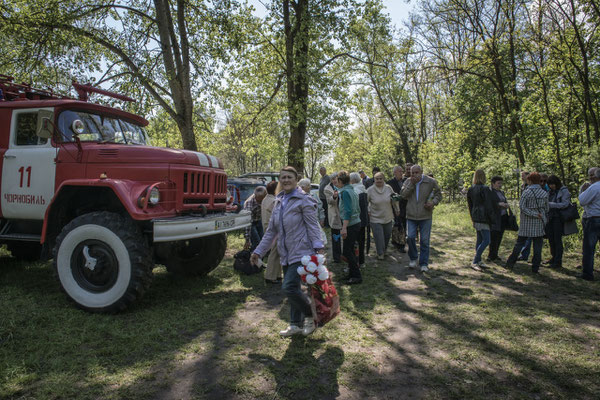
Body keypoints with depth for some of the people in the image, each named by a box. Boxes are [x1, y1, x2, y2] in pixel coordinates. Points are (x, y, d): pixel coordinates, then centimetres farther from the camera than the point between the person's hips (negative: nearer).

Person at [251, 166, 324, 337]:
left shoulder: (304, 200, -7)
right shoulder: (279, 202, 14)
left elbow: (313, 225, -12)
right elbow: (271, 231, 17)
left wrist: (319, 247, -24)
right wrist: (258, 251, 16)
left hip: (301, 252, -7)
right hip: (286, 254, 7)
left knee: (289, 287, -15)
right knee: (292, 290, 13)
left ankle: (311, 314, 10)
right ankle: (296, 325, 27)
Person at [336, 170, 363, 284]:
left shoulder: (345, 192, -14)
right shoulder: (352, 191, 15)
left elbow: (348, 211, -22)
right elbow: (358, 209, 19)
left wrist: (344, 227, -25)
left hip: (351, 225, -10)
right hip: (356, 223, 10)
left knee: (347, 251, -5)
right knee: (350, 250, 15)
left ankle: (357, 276, -1)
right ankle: (352, 274, 22)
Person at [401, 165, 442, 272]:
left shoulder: (431, 182, -1)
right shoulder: (408, 182, 4)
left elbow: (438, 194, 8)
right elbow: (403, 195, -7)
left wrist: (434, 202, -10)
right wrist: (411, 184, -15)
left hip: (425, 216, -1)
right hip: (411, 216, 1)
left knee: (424, 240, 3)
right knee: (410, 237, -5)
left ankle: (424, 263, 14)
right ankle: (413, 258, 20)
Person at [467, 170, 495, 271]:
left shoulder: (471, 189, 8)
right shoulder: (485, 189, -15)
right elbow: (488, 206, -15)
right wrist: (492, 218, -7)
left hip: (476, 217, 8)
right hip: (483, 217, -8)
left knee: (480, 239, 16)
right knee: (486, 240, -6)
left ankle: (479, 260, 21)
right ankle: (475, 262, -9)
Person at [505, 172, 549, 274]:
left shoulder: (526, 192, -8)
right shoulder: (544, 193, 3)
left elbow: (522, 206, -15)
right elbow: (546, 208, 9)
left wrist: (534, 214, -12)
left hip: (526, 222, -2)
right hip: (539, 223, 2)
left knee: (520, 242, 8)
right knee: (537, 245, 6)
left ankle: (511, 262, 11)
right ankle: (535, 267, 8)